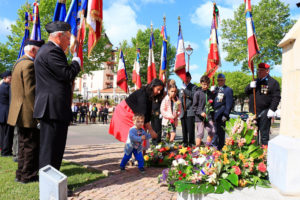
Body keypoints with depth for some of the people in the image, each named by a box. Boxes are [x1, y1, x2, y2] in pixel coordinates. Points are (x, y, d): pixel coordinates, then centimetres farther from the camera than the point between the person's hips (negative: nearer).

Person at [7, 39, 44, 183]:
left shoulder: (19, 62, 17)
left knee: (24, 144, 18)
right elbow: (31, 92, -22)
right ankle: (28, 176, 9)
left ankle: (21, 174, 27)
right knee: (31, 145, 0)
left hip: (20, 113, 10)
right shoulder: (29, 64, -16)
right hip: (29, 114, -10)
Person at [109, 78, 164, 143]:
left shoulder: (149, 95, -3)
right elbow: (143, 114, -32)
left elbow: (148, 113, -3)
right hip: (124, 111, -9)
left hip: (132, 113, 9)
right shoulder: (142, 94, -29)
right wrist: (150, 130, -30)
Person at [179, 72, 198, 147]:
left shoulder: (193, 87, 2)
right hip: (183, 112, 6)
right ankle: (185, 143, 14)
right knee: (184, 129, 7)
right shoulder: (182, 88, 22)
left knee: (190, 129, -10)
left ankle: (191, 143, -3)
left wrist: (185, 89, -16)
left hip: (190, 111, -5)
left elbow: (194, 95, -16)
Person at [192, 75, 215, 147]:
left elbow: (212, 106, 17)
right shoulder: (198, 93, -3)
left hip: (209, 117, 4)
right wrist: (200, 112, -18)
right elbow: (194, 106, -4)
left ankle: (207, 147, 15)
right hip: (199, 117, -4)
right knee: (200, 133, -1)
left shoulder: (210, 93, 11)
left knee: (212, 131, -3)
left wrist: (212, 118, 12)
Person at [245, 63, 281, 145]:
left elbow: (276, 97, -8)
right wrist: (250, 86, -6)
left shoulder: (273, 82, -2)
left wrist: (272, 109, -17)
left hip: (264, 114, -6)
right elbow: (246, 92, 15)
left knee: (264, 134, -3)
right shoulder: (255, 81, 17)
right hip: (253, 112, 6)